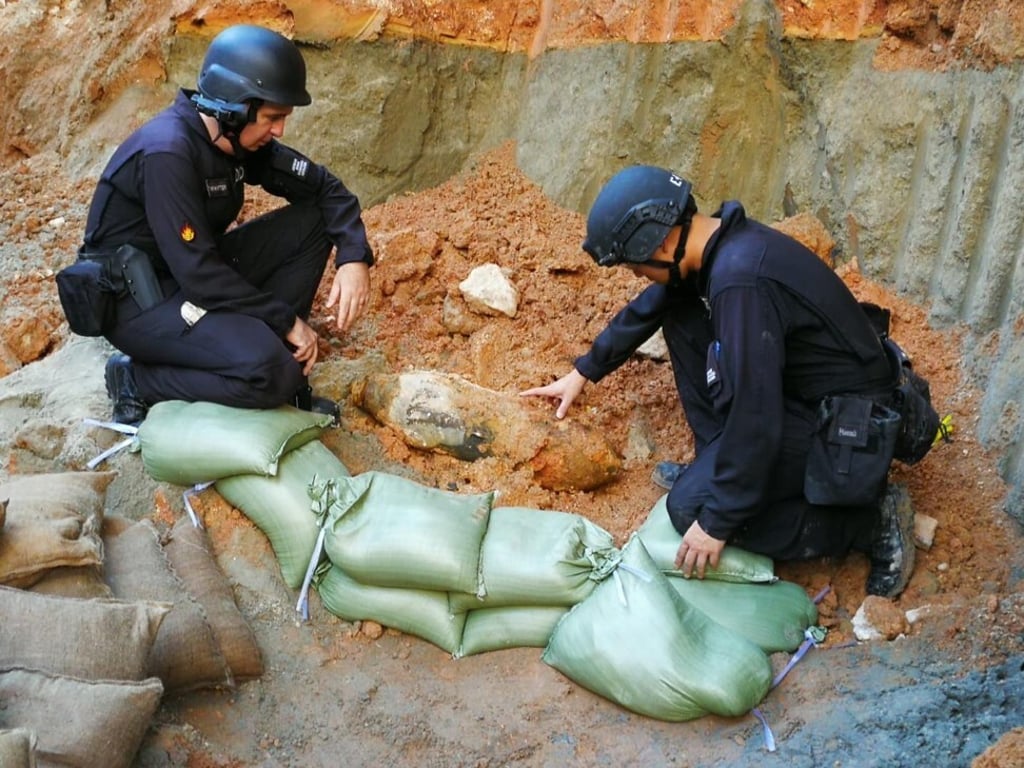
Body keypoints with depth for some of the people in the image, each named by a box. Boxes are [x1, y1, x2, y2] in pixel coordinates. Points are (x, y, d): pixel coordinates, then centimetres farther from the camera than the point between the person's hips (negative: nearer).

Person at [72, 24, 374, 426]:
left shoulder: (241, 138, -3)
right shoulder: (167, 153, -28)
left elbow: (323, 186, 5)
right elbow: (197, 273, -29)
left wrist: (354, 258, -13)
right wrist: (286, 321, -21)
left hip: (198, 275, 9)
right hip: (138, 297, -9)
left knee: (311, 222, -2)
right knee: (268, 369, -30)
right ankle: (136, 380, -5)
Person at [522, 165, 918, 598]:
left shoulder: (740, 279, -31)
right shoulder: (721, 241, -2)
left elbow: (754, 419, -29)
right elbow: (646, 309, 18)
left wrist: (716, 521, -19)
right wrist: (585, 371, 26)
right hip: (802, 386, 9)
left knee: (691, 509, -11)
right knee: (680, 314, 5)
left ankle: (870, 518, -3)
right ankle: (713, 470, 13)